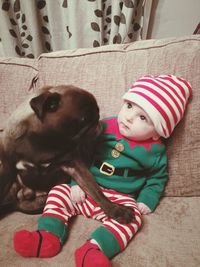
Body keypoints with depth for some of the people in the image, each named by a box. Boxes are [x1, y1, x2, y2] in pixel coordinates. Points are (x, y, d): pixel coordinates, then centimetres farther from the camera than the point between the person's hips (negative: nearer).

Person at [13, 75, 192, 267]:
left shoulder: (154, 150, -6)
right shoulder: (105, 128, -3)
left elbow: (158, 177, 10)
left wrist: (147, 200, -5)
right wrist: (77, 182, -5)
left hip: (121, 199, -2)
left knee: (133, 216, -29)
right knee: (59, 191, -7)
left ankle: (93, 249, -39)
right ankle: (48, 236, -12)